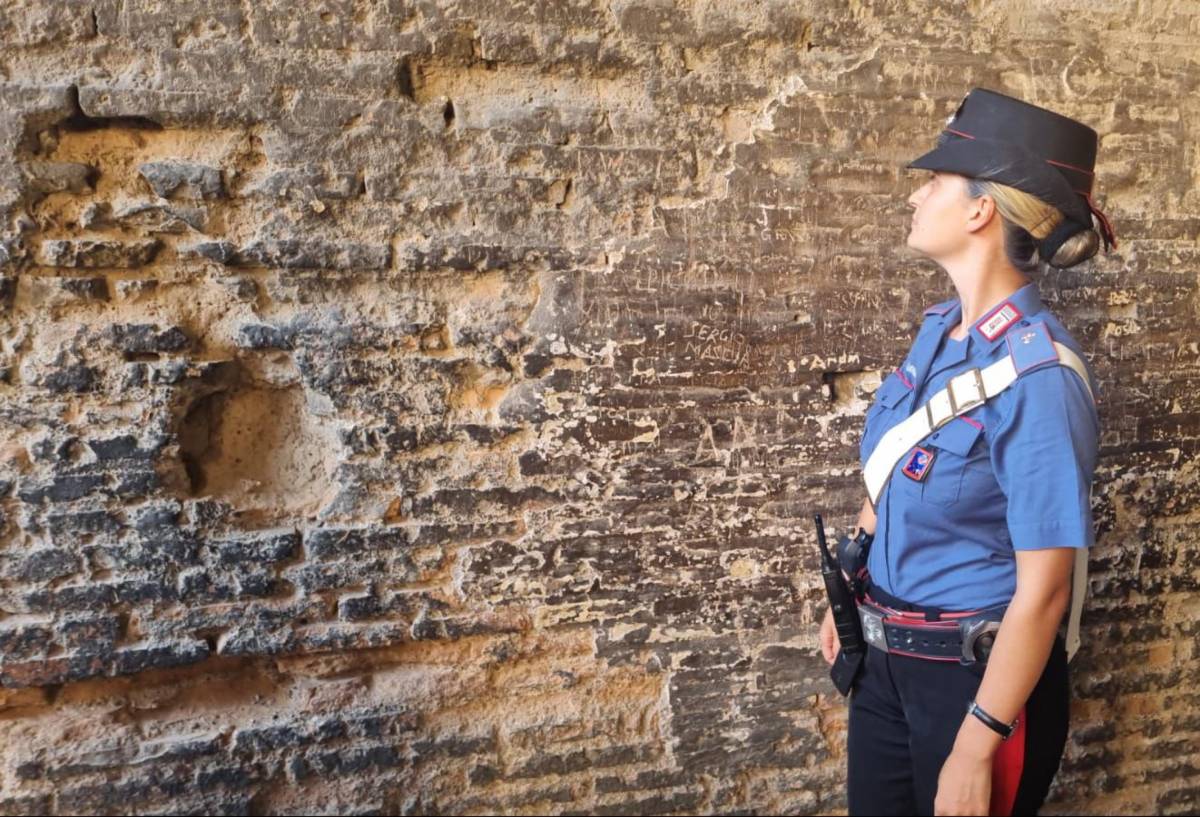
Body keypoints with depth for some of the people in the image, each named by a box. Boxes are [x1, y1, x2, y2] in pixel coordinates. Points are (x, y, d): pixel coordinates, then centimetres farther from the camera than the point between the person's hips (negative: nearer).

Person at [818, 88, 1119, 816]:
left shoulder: (1037, 374, -24)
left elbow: (1043, 590, -22)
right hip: (887, 657, 7)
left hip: (982, 674, -7)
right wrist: (850, 596, 18)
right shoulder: (938, 329, -2)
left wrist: (976, 750, -18)